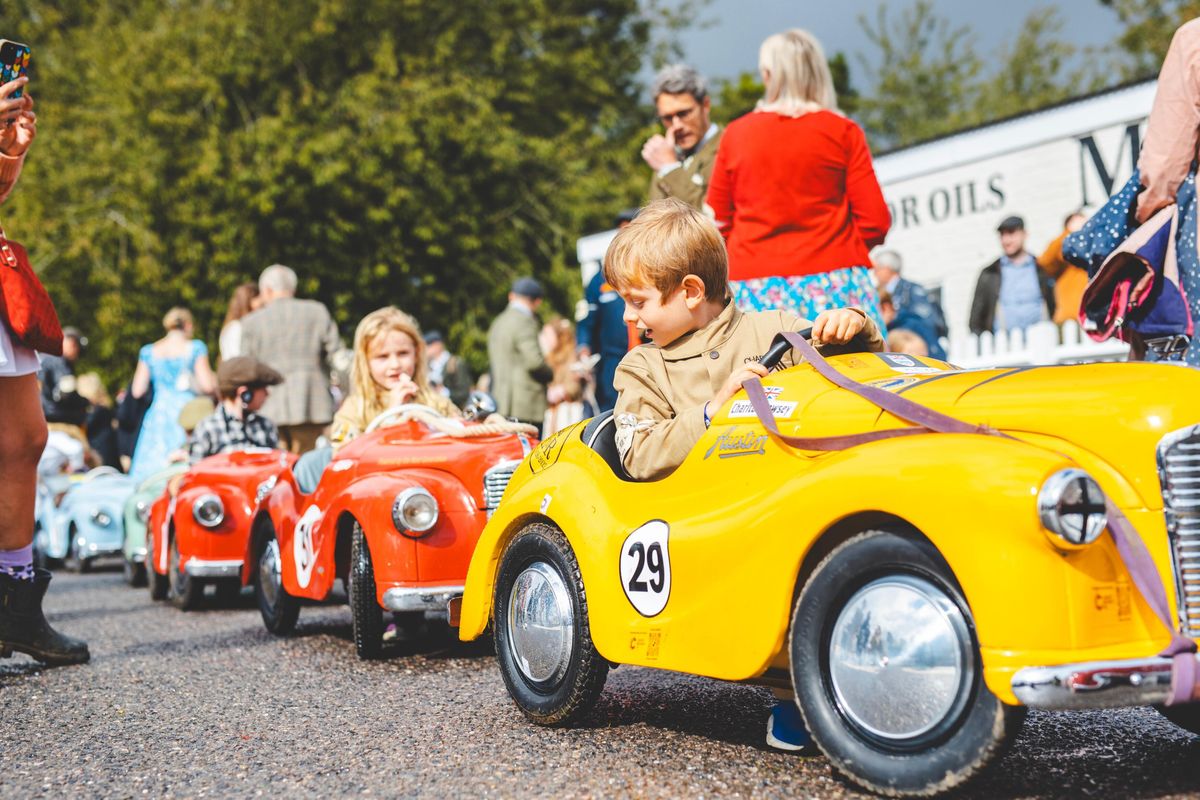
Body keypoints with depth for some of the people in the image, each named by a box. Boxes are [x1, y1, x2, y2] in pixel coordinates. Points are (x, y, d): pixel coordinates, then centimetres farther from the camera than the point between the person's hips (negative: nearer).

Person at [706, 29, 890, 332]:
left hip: (754, 290, 2)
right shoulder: (843, 132, 1)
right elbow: (875, 221, -2)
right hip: (834, 285, -1)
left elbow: (716, 222, 9)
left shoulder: (735, 134, 6)